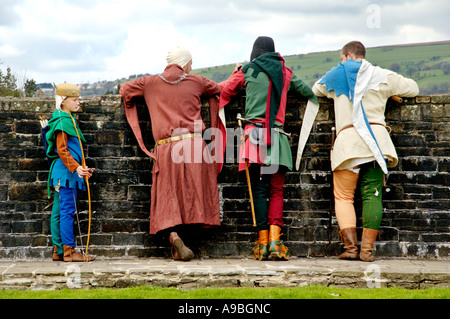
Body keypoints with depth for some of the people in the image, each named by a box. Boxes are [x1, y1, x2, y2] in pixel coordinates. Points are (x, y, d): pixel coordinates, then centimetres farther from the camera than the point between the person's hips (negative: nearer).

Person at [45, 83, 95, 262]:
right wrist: (75, 167, -25)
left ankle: (58, 250, 15)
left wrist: (80, 168, 24)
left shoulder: (67, 120, 19)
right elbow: (62, 150, -18)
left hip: (63, 172, 10)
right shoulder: (63, 121, -12)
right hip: (66, 172, -10)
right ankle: (69, 250, -10)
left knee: (59, 212, 11)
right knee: (67, 210, -10)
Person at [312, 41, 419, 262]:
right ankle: (367, 248, -6)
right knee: (372, 195, 1)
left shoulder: (337, 75, 16)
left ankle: (351, 245, -11)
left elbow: (316, 90, 33)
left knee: (343, 196, 4)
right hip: (376, 138, 1)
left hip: (347, 139, -1)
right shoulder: (382, 76, 14)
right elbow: (413, 89, 24)